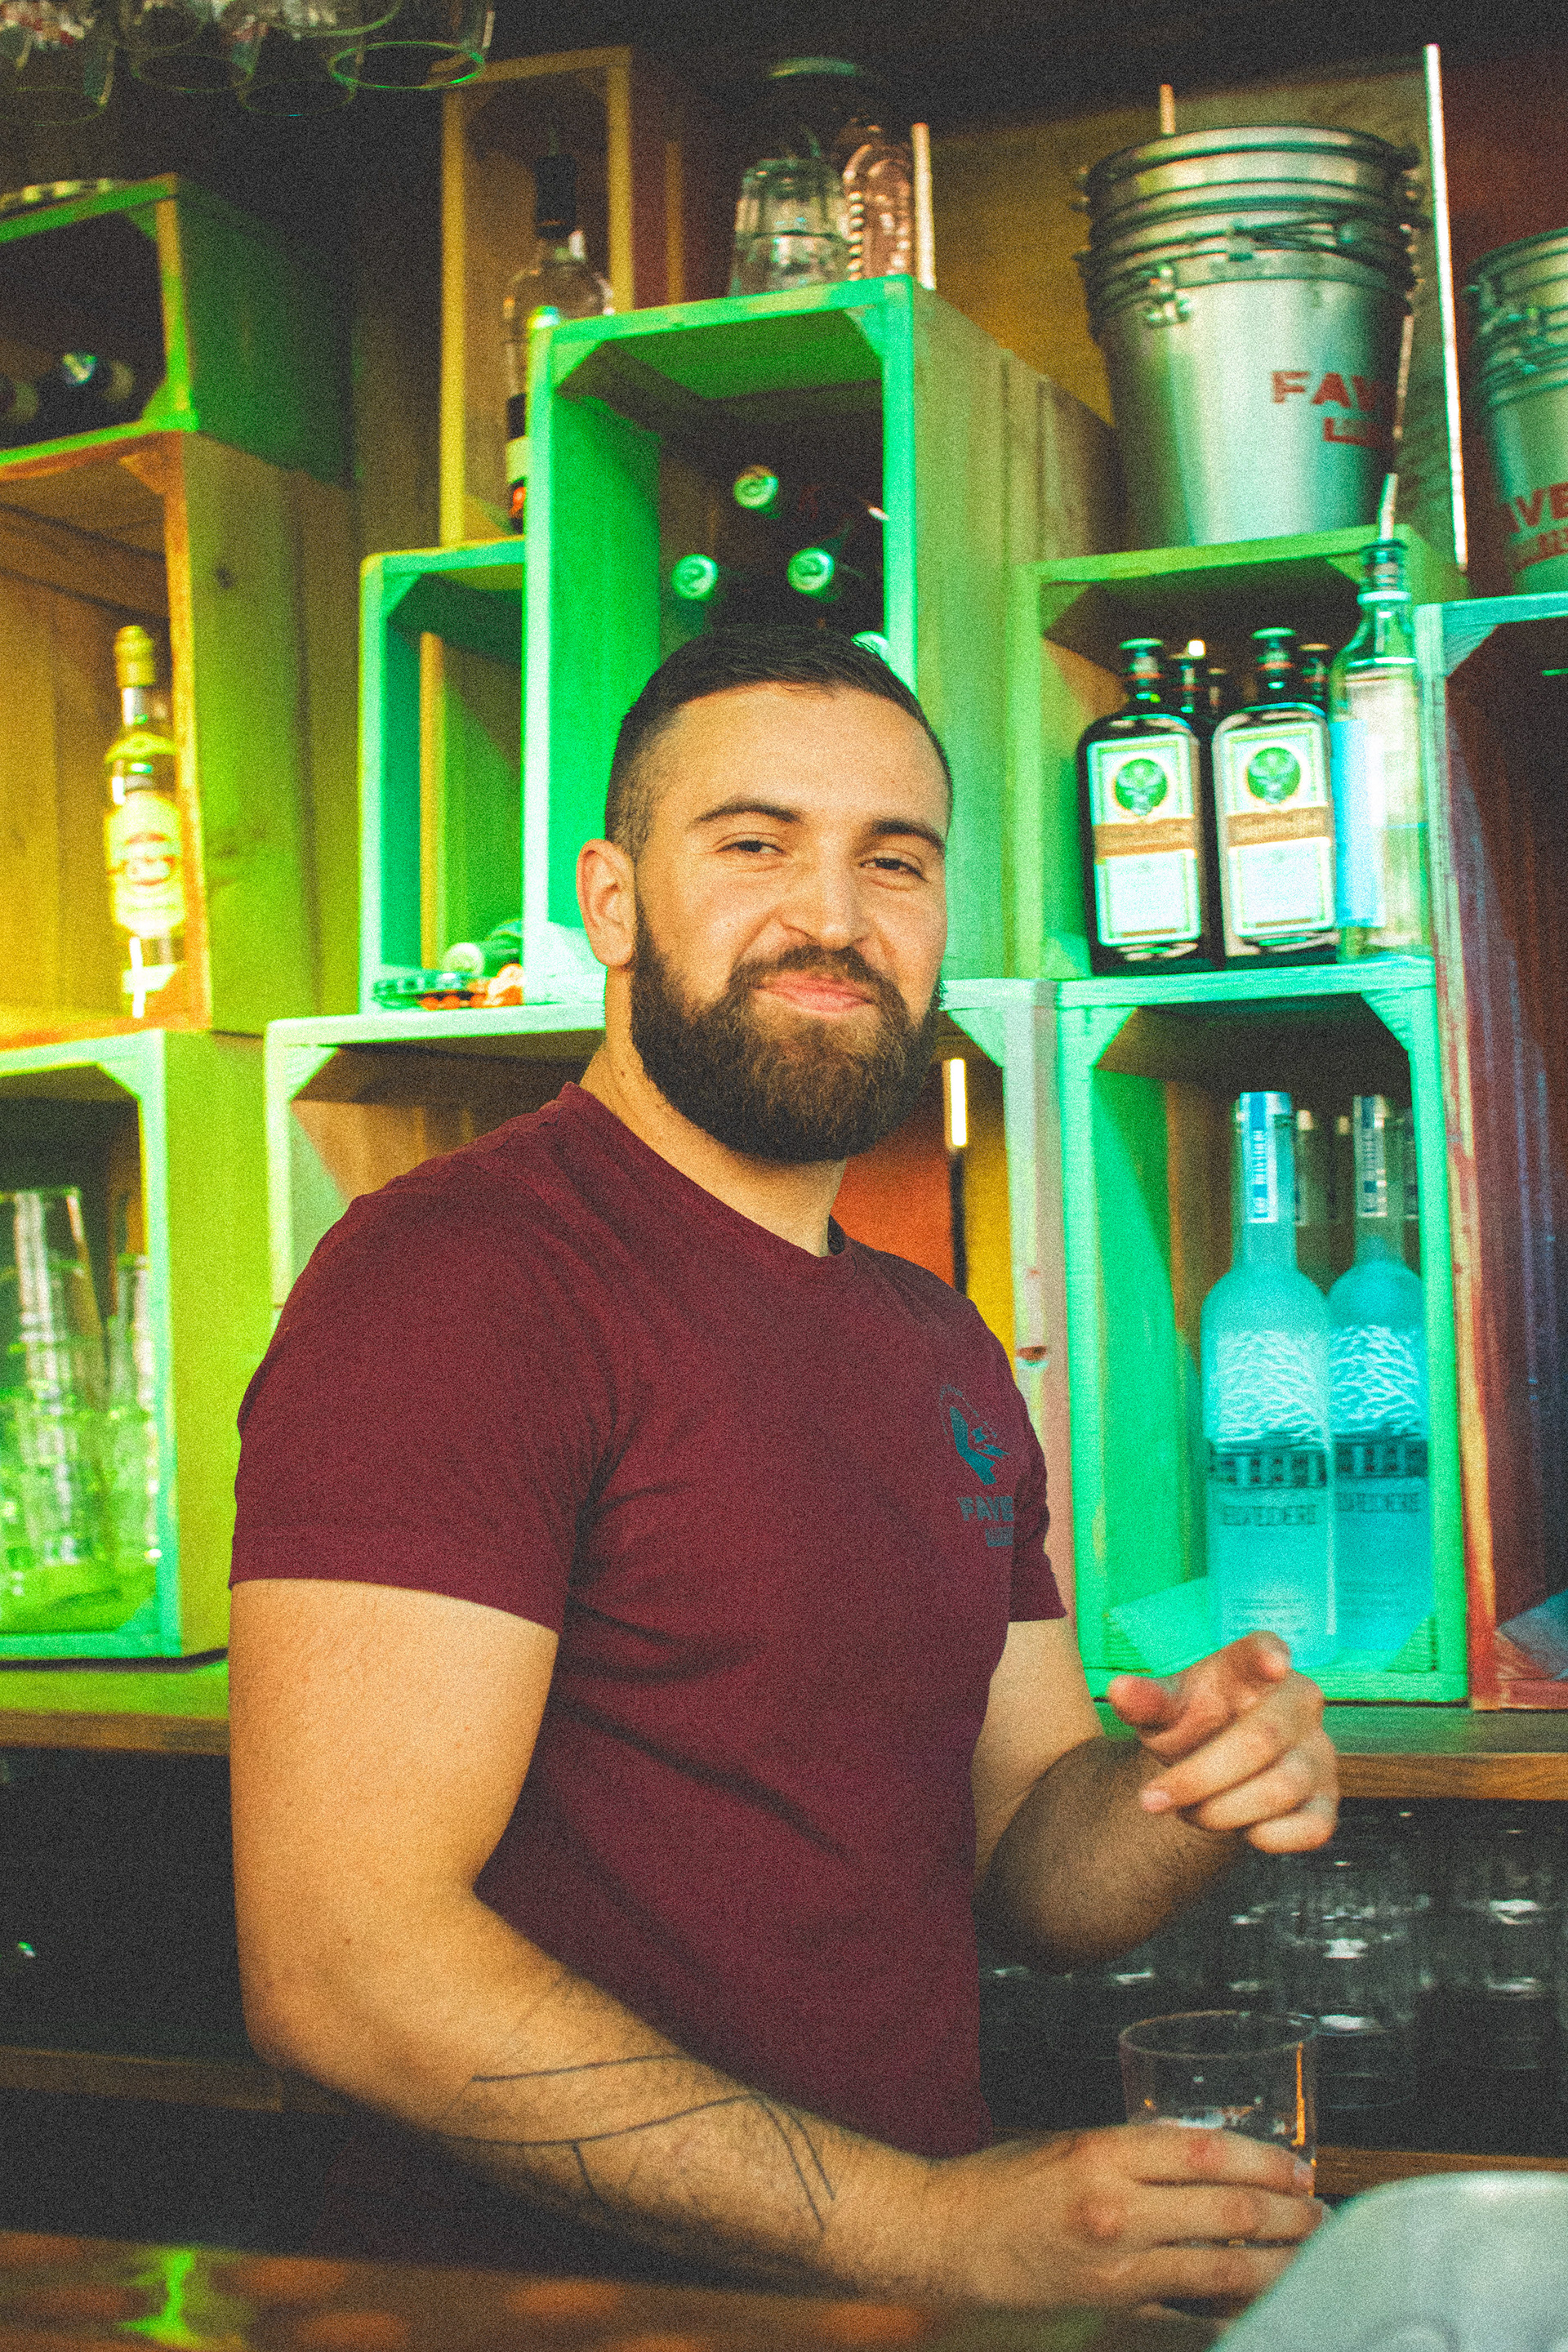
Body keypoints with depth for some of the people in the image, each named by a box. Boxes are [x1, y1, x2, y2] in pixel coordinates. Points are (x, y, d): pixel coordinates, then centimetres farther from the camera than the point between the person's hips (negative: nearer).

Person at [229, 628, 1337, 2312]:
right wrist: (932, 2230, -20)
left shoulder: (941, 1348, 12)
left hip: (901, 2280, 7)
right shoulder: (452, 1274, -14)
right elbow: (338, 1963, -21)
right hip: (559, 2299, -6)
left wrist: (1185, 1798, -7)